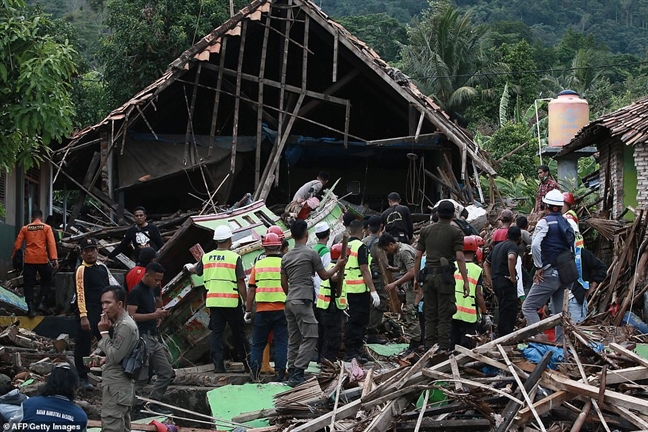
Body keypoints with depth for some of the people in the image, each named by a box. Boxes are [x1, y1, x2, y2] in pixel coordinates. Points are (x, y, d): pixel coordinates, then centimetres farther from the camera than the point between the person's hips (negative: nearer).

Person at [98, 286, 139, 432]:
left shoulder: (125, 326, -16)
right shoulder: (120, 323, 15)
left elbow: (114, 356, -19)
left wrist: (104, 332, -11)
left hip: (116, 388, -10)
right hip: (119, 386, 10)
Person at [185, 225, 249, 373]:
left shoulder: (206, 257, 8)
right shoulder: (234, 257, -7)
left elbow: (197, 270, 29)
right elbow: (241, 282, -9)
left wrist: (189, 267, 52)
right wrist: (246, 301, -3)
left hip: (213, 301, 3)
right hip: (231, 301, -3)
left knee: (216, 333, 6)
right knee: (239, 333, 9)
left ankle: (218, 364, -2)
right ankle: (246, 362, 16)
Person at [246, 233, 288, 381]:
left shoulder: (258, 265, 2)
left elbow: (251, 290, 2)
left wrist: (248, 310, 10)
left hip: (262, 311, 1)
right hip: (281, 309, -1)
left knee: (258, 344, 10)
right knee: (281, 343, 4)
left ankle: (254, 373, 4)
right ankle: (279, 373, 0)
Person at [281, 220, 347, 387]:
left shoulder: (286, 257, 13)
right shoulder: (311, 253, -5)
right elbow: (324, 275, 3)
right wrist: (338, 266, 18)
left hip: (289, 302, 7)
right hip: (303, 302, -7)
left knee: (293, 339, 11)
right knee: (310, 337, -7)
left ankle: (292, 373, 10)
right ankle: (297, 374, -15)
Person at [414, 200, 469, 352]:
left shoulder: (426, 230, 8)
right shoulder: (456, 232, -4)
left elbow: (418, 255, 6)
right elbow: (459, 258, -11)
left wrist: (416, 277, 12)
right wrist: (465, 281, -9)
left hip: (429, 274, 4)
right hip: (445, 275, -4)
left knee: (430, 315, 10)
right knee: (444, 316, 0)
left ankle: (429, 348, 12)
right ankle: (443, 349, -1)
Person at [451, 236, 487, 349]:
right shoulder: (477, 270, -6)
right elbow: (478, 294, -8)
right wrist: (485, 313, 1)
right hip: (469, 314, -4)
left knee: (453, 344, 11)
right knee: (466, 347, 1)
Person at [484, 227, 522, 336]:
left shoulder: (497, 246, 22)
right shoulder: (513, 246, -6)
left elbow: (486, 264, 27)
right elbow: (511, 257, -30)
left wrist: (491, 279, 20)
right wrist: (513, 276, -21)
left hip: (496, 281, 9)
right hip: (506, 282, -9)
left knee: (503, 311, 15)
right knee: (509, 311, -10)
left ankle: (501, 337, 17)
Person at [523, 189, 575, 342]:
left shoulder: (545, 222, -9)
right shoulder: (566, 224, 13)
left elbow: (535, 245, -23)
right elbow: (573, 248, 16)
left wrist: (539, 267, -14)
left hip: (549, 274, -7)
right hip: (564, 275, 8)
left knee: (528, 307, -5)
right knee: (559, 311, 14)